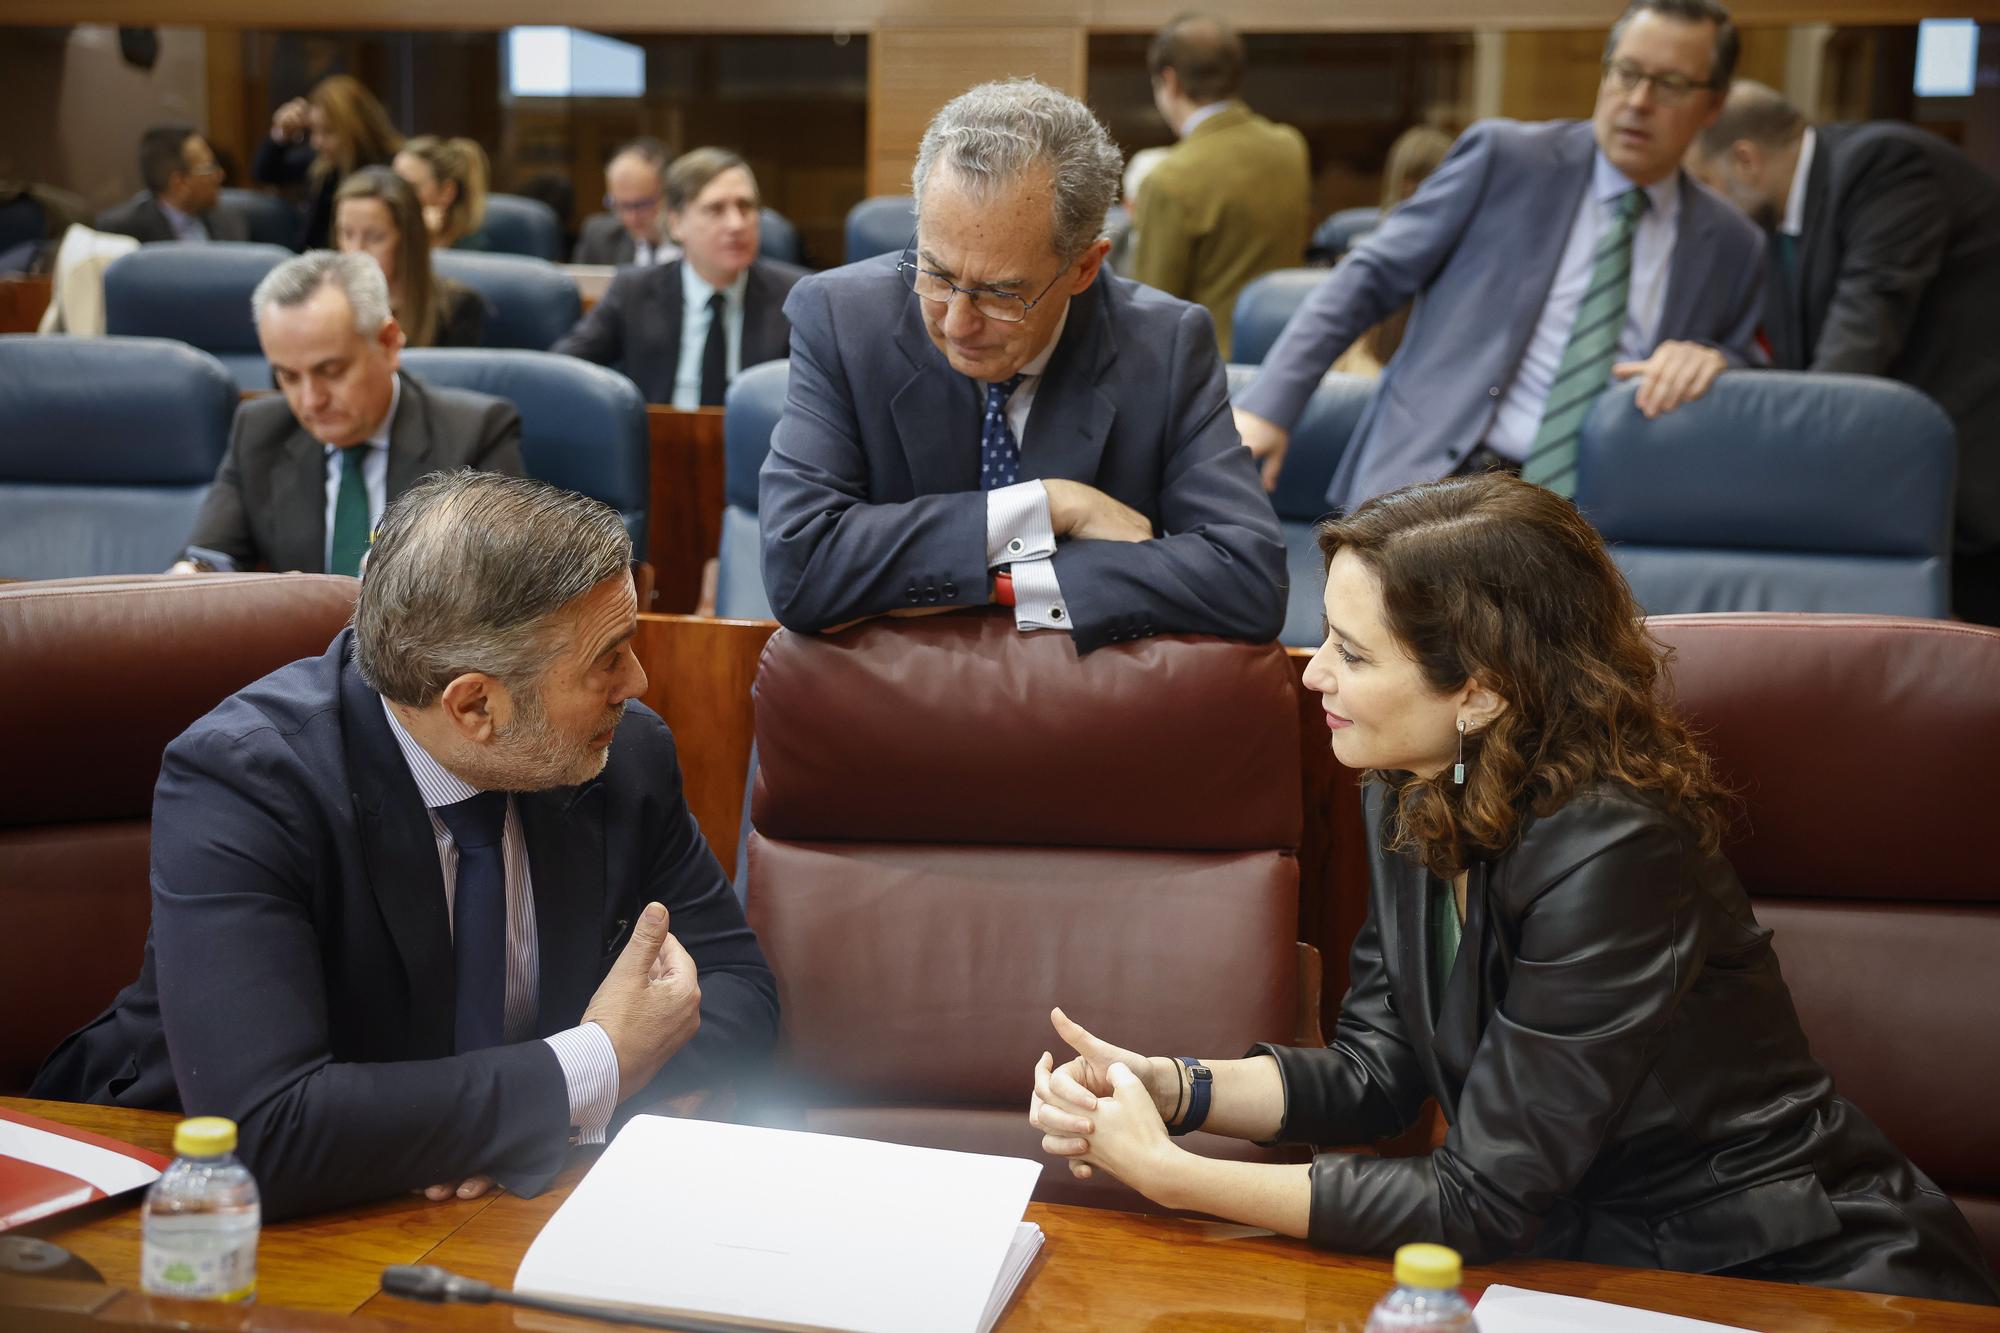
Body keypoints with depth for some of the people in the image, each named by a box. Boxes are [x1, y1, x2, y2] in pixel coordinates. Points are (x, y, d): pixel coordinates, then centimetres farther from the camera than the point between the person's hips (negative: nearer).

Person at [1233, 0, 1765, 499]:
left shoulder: (1730, 247, 10)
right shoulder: (1504, 157, 2)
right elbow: (1369, 277, 2)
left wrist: (1712, 359, -7)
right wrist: (1267, 406, -8)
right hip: (1437, 477, -3)